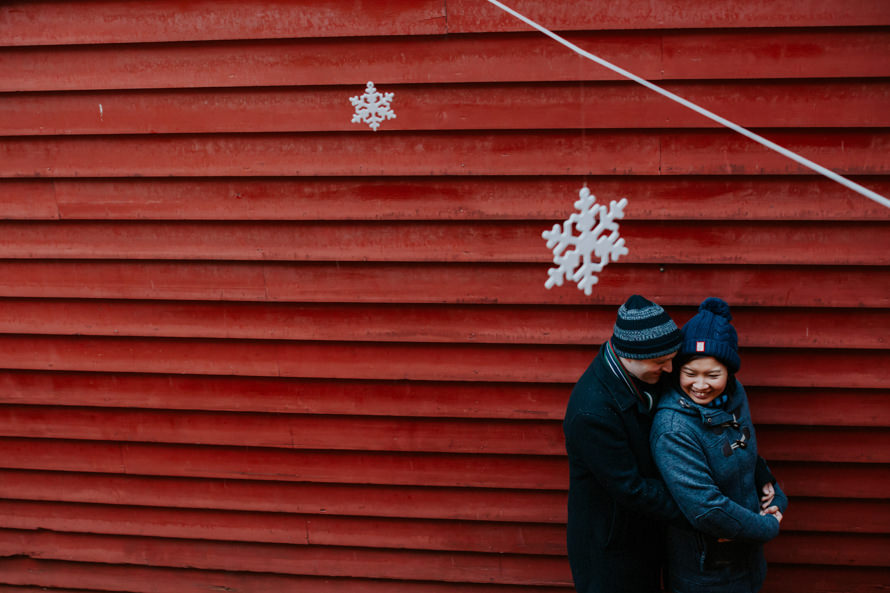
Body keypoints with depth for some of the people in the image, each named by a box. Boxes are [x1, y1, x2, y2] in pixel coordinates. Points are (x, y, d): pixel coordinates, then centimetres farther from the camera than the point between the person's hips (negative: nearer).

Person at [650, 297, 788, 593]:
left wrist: (774, 495, 0)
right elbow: (705, 509, -32)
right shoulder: (673, 428, -29)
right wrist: (768, 527, -18)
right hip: (704, 566, -7)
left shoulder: (734, 394, -6)